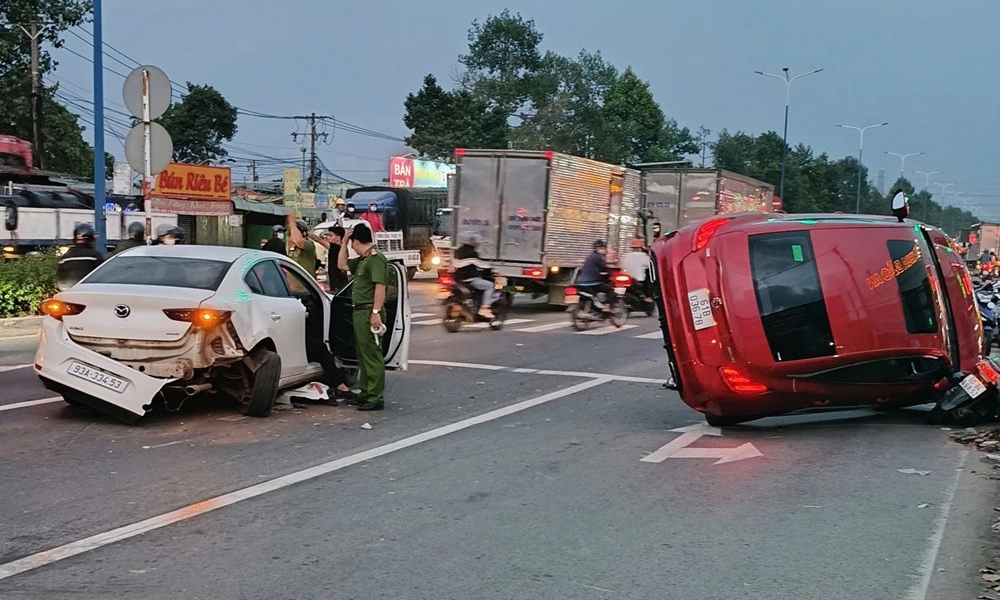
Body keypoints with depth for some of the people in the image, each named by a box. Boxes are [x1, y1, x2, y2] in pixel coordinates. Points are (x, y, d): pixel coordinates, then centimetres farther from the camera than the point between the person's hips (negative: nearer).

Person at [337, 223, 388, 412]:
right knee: (363, 355, 15)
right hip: (360, 311, 10)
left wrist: (376, 312, -25)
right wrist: (344, 242, 20)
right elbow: (342, 265, 29)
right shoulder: (362, 260, 17)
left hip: (369, 312, -10)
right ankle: (366, 394, 23)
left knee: (372, 355, -9)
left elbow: (380, 287, -20)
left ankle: (376, 398, -9)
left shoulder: (376, 259, -13)